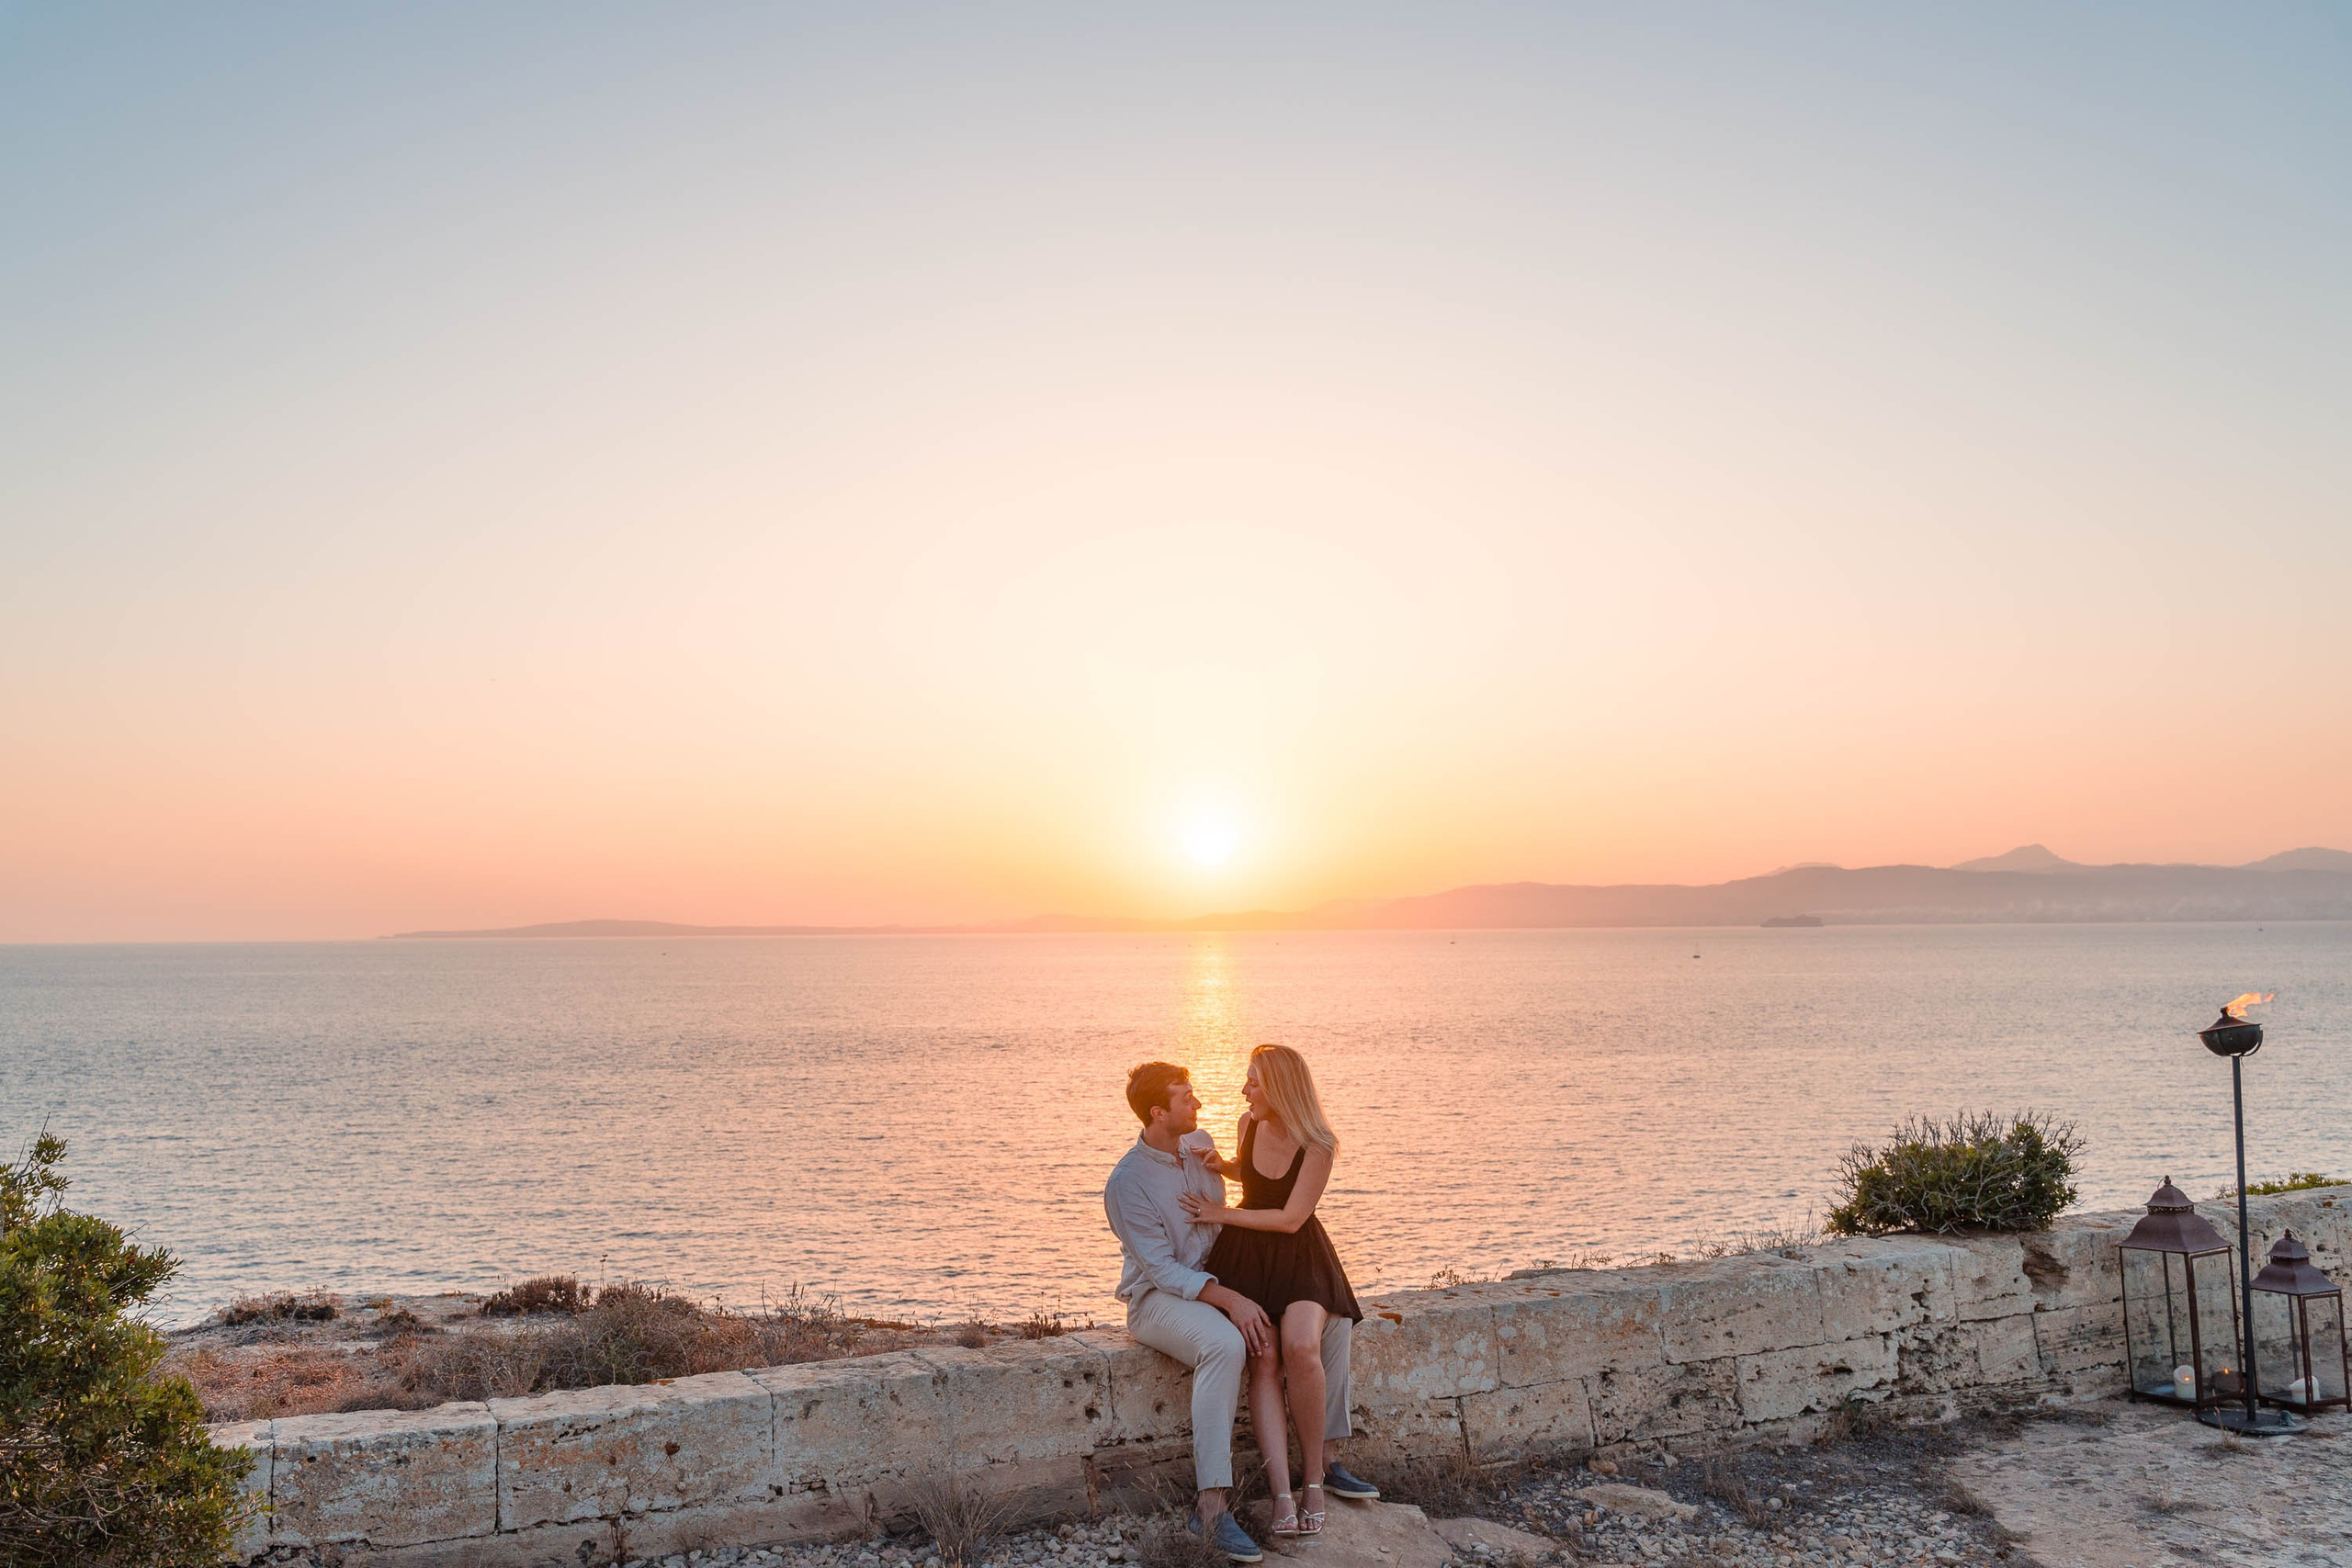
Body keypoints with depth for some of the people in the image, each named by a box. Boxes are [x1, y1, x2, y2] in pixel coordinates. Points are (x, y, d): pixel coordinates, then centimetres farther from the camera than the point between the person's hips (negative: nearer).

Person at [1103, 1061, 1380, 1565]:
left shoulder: (1200, 1149, 5)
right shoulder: (1127, 1183, -17)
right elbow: (1162, 1269, -21)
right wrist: (1230, 1300, -32)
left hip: (1218, 1283, 8)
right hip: (1159, 1298, -8)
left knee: (1333, 1318, -5)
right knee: (1225, 1345, -40)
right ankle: (1210, 1505, -37)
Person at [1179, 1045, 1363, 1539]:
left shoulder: (1317, 1147, -14)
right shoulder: (1249, 1125, 3)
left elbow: (1290, 1219, -15)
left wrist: (1221, 1214, -11)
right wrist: (1220, 1166, 3)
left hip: (1299, 1257, -3)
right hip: (1246, 1255, 3)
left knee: (1301, 1348, -32)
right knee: (1263, 1359, -22)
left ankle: (1313, 1474, -12)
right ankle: (1282, 1496, -28)